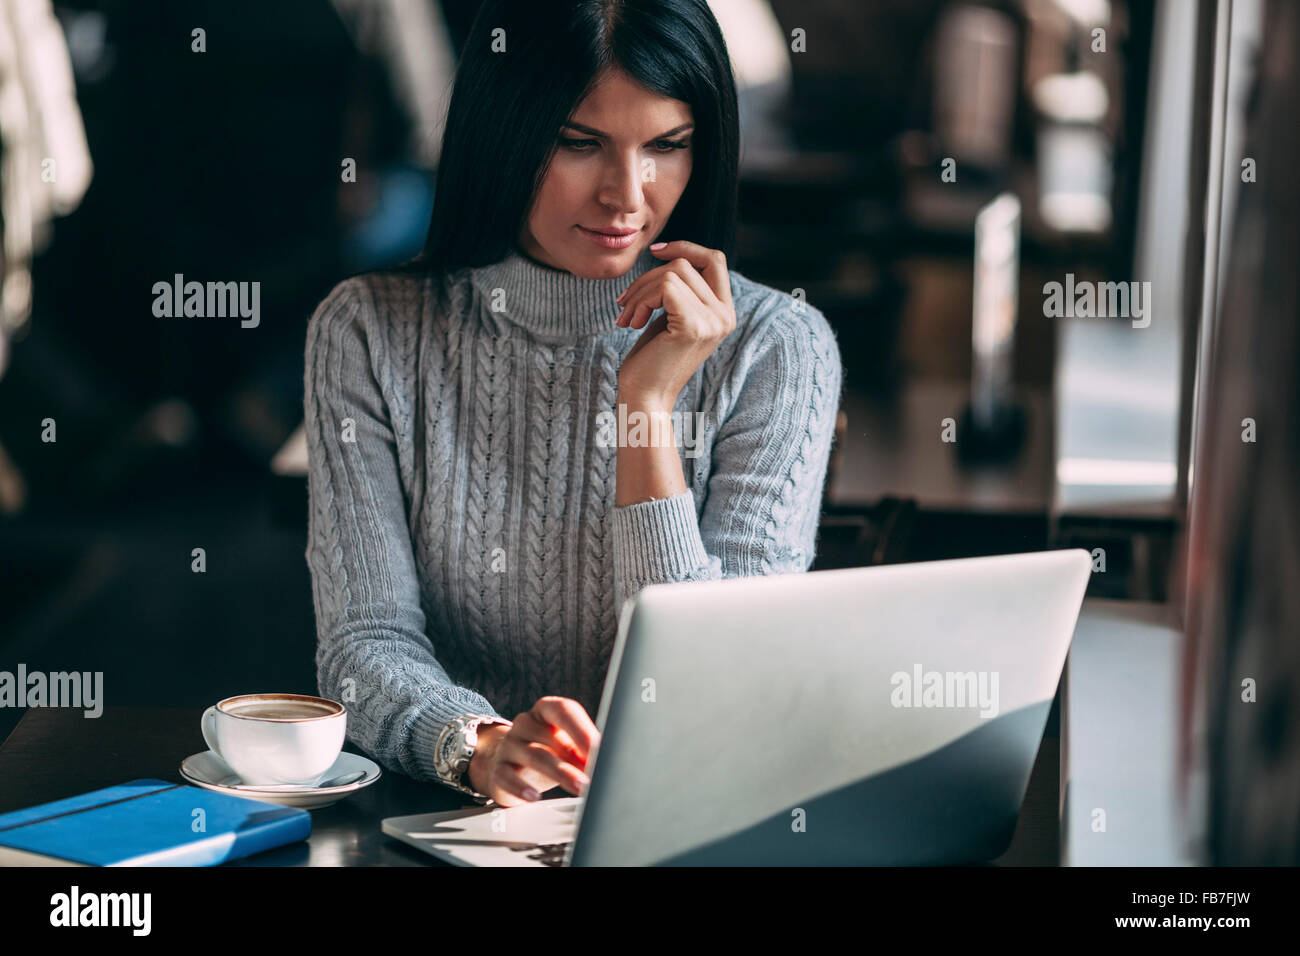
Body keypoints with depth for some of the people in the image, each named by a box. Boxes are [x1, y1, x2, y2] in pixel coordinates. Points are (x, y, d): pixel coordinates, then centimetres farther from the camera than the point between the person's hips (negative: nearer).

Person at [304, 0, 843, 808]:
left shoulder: (774, 349, -3)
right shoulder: (370, 332, 0)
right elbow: (365, 644, -6)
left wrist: (647, 405, -13)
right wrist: (480, 748, -26)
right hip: (437, 817, 1)